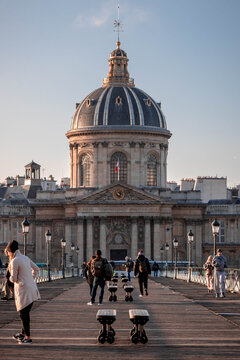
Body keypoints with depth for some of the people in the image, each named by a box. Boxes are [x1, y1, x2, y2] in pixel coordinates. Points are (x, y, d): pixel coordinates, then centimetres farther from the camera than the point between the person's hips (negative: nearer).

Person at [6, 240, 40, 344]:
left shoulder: (15, 261, -13)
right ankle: (23, 333, 29)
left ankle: (28, 338, 2)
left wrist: (10, 277, 9)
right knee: (25, 313, 18)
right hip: (32, 288, 8)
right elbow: (36, 269, 23)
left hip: (23, 290, -8)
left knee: (23, 314, 0)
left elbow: (14, 279, -12)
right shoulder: (25, 258, 11)